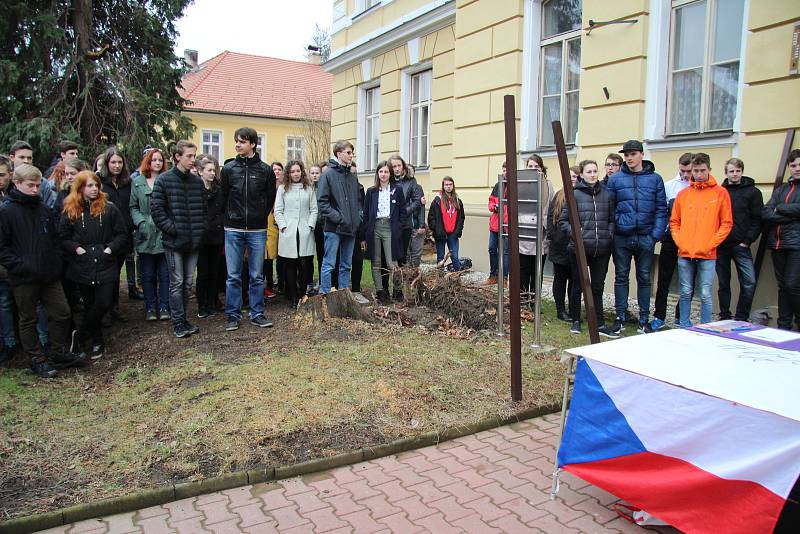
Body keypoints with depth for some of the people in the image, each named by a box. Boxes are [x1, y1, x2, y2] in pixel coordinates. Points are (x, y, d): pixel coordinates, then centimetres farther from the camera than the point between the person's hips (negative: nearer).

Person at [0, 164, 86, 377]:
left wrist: (56, 263, 4)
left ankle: (59, 354, 24)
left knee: (62, 313, 8)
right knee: (28, 320, 9)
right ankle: (37, 360, 21)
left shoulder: (44, 209, 8)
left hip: (50, 275, 5)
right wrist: (20, 266, -17)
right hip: (24, 278, -5)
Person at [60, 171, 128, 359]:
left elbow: (122, 235, 3)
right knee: (89, 305, 10)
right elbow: (62, 238, 7)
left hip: (106, 264, -1)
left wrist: (111, 248, -10)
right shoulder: (70, 211, 2)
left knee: (103, 303, -9)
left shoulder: (109, 208, 0)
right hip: (82, 266, 1)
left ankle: (80, 335, 12)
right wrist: (76, 248, -9)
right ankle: (97, 342, 25)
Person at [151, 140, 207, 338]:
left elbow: (204, 208, 14)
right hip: (174, 240, -4)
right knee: (177, 283, 1)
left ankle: (182, 318, 23)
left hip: (194, 240, 4)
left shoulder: (197, 181, 9)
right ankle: (178, 323, 10)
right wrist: (172, 228, -14)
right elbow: (156, 209, -8)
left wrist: (202, 228, 2)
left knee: (188, 283, 11)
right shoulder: (164, 180, -4)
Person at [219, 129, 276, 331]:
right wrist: (231, 217, 8)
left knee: (257, 276, 6)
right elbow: (223, 197, 9)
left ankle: (257, 314, 17)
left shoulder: (265, 170, 1)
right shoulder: (228, 169, 3)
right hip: (233, 230, 1)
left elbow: (270, 199, 9)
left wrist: (259, 217, 9)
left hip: (257, 230, 0)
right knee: (233, 276, 4)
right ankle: (233, 315, 14)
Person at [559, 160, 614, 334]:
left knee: (598, 286, 10)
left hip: (602, 249, 3)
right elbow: (563, 220, 1)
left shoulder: (606, 194, 7)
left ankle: (599, 320, 22)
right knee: (578, 285, 9)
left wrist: (609, 234, 0)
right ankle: (576, 320, 23)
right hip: (579, 248, -2)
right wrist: (574, 232, -13)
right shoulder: (575, 194, -3)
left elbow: (612, 219, 15)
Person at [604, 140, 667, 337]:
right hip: (621, 237, 0)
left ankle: (644, 320, 18)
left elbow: (661, 209, 2)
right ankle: (620, 318, 15)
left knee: (644, 278, 9)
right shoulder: (615, 179, 3)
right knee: (621, 277, 6)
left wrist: (656, 234, -7)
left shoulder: (655, 179, 4)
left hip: (645, 237, 0)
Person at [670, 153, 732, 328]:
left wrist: (710, 245, -9)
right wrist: (680, 242, -1)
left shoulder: (720, 192, 2)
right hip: (684, 254, 3)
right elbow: (674, 221, 13)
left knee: (706, 295, 0)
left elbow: (726, 223, 0)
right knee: (686, 293, 10)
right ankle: (684, 327, 19)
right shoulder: (683, 194, 10)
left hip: (707, 255, -3)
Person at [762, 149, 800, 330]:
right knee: (783, 286, 9)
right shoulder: (781, 190, 17)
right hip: (778, 244, 5)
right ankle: (784, 326, 16)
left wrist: (779, 209, -2)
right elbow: (765, 213, 2)